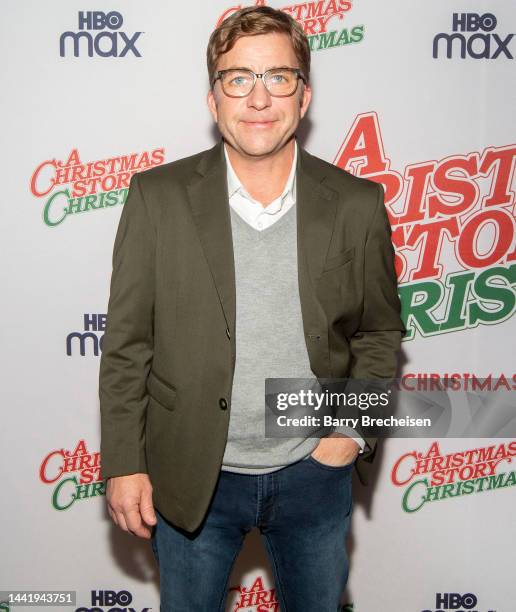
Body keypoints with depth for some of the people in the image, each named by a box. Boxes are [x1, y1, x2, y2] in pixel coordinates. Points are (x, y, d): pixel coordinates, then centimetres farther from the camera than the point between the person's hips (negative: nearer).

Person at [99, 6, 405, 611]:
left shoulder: (357, 205, -7)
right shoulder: (158, 197, -9)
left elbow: (379, 333, 5)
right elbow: (126, 342, -5)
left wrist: (356, 431, -6)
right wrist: (124, 464, -6)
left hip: (315, 472, 1)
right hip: (191, 476, -1)